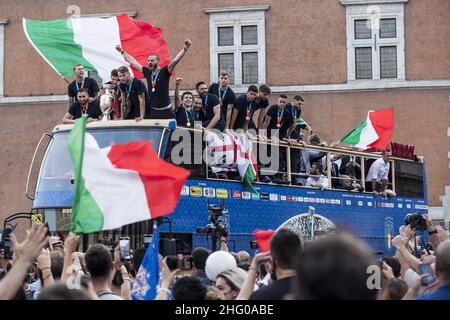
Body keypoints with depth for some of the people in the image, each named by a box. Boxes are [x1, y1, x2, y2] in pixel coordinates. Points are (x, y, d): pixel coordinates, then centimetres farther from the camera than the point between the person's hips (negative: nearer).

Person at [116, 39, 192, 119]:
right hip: (152, 110, 4)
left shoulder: (164, 72, -7)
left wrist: (185, 49, -31)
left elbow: (175, 61, -19)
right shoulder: (147, 73, 6)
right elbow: (133, 62, 15)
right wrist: (122, 51, 23)